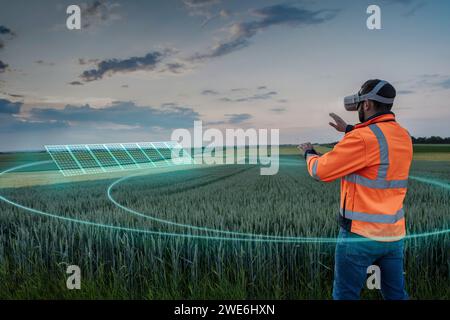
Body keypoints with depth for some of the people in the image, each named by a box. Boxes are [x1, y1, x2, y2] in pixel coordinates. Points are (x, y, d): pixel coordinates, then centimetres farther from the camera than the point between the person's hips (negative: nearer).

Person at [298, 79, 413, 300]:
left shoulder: (362, 138, -20)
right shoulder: (404, 136, 4)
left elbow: (320, 171, -13)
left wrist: (309, 153, 7)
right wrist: (349, 130, 28)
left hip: (361, 234, -7)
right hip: (394, 233, 8)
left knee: (345, 295, 7)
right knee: (396, 294, 17)